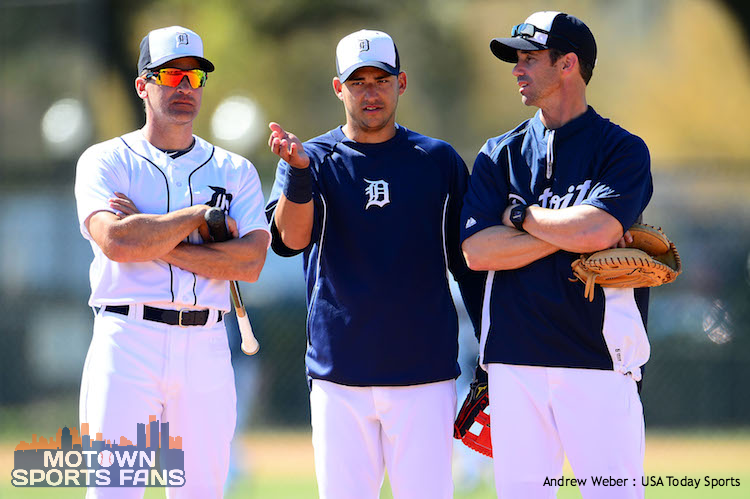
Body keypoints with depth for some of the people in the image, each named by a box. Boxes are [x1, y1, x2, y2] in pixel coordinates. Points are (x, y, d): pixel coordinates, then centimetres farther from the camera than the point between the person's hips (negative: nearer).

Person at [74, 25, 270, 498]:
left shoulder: (236, 171, 13)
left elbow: (250, 262, -3)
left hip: (207, 350, 3)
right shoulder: (105, 161, 5)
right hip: (127, 344, -3)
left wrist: (152, 239, -8)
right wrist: (200, 216, -5)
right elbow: (116, 242, -14)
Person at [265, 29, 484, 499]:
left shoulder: (439, 161, 7)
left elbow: (469, 262, 12)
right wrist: (298, 173, -31)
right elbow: (290, 238, -13)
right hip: (340, 374, 0)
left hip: (425, 372, 0)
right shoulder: (315, 159, 5)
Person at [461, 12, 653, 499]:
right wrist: (569, 232, -8)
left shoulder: (623, 150, 2)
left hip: (599, 358, -3)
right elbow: (477, 250, -1)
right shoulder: (499, 155, 13)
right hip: (515, 361, 4)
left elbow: (592, 230, -16)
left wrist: (522, 214, -1)